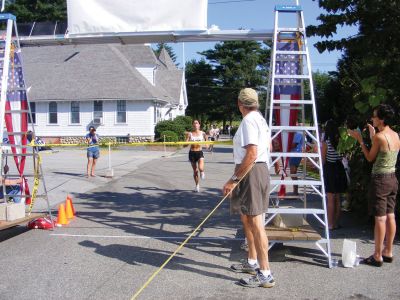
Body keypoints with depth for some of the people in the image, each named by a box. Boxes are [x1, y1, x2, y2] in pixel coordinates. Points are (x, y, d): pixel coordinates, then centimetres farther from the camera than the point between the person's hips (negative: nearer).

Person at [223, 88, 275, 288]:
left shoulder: (249, 121, -17)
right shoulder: (260, 119, 15)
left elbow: (251, 155, -25)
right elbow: (268, 145, 27)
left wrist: (234, 180, -23)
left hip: (251, 172, -11)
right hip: (260, 168, 11)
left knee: (255, 222, -9)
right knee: (247, 218, 20)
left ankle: (265, 274, -6)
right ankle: (252, 262, 33)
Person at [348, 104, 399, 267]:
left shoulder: (379, 137, -17)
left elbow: (370, 158, -7)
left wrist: (360, 139, -2)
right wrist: (373, 135, 20)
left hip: (380, 179, -8)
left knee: (380, 218, -3)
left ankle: (378, 256, 4)